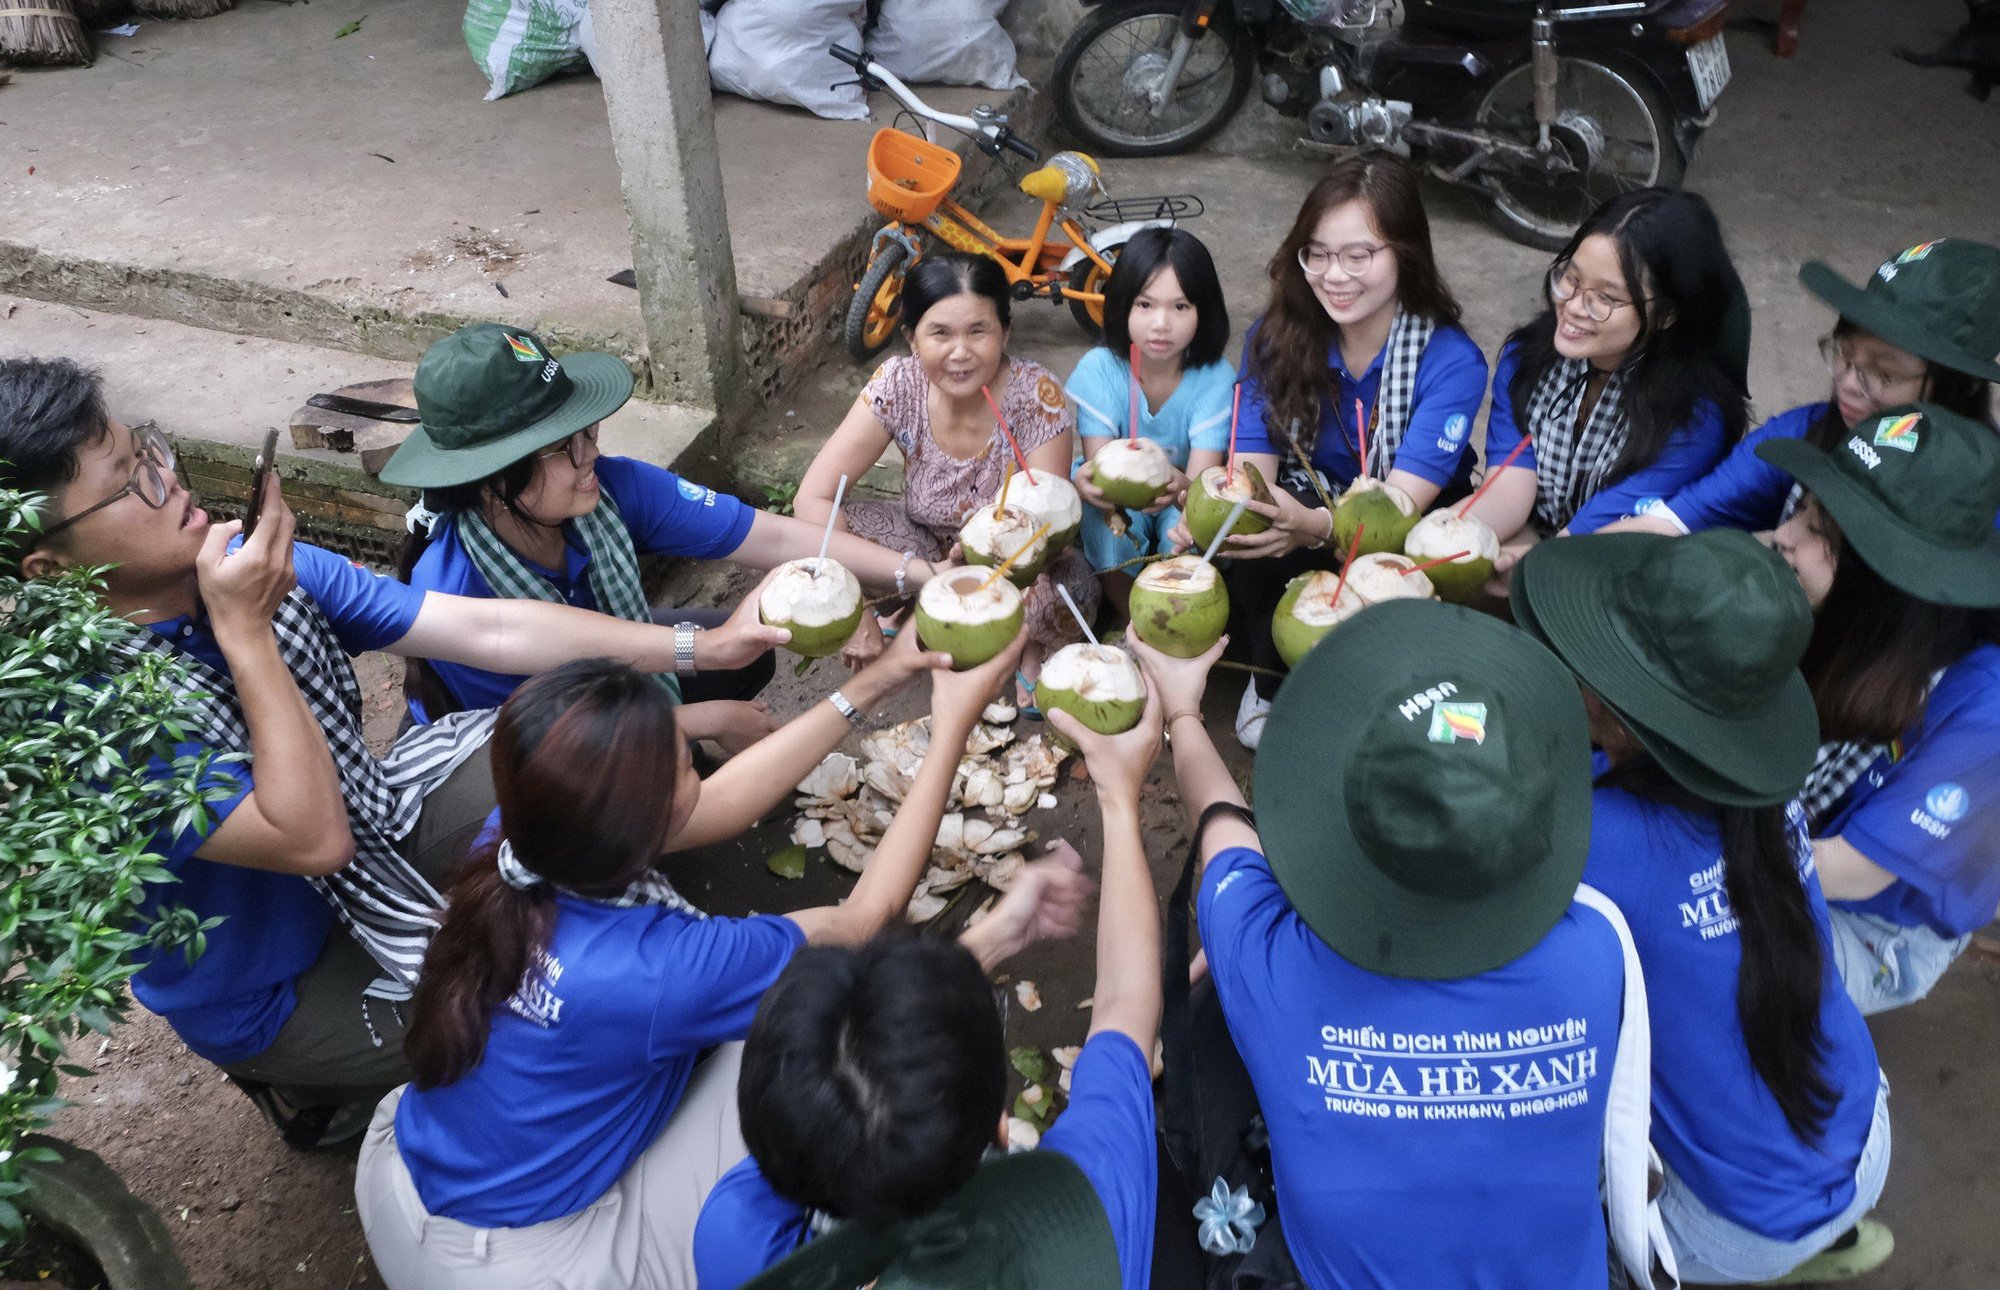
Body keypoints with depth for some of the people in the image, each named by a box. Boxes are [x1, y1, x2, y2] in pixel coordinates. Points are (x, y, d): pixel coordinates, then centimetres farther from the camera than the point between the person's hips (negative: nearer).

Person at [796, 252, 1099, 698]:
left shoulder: (1038, 397, -27)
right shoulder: (897, 385, -21)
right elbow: (812, 497, -22)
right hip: (931, 542, 3)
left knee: (1062, 592, -37)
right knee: (821, 529, -24)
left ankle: (1032, 646, 0)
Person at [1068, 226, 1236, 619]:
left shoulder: (1216, 378, -18)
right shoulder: (1098, 369, -16)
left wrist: (1180, 487, -52)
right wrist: (1088, 482, -48)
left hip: (1183, 501, 0)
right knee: (1103, 518, -31)